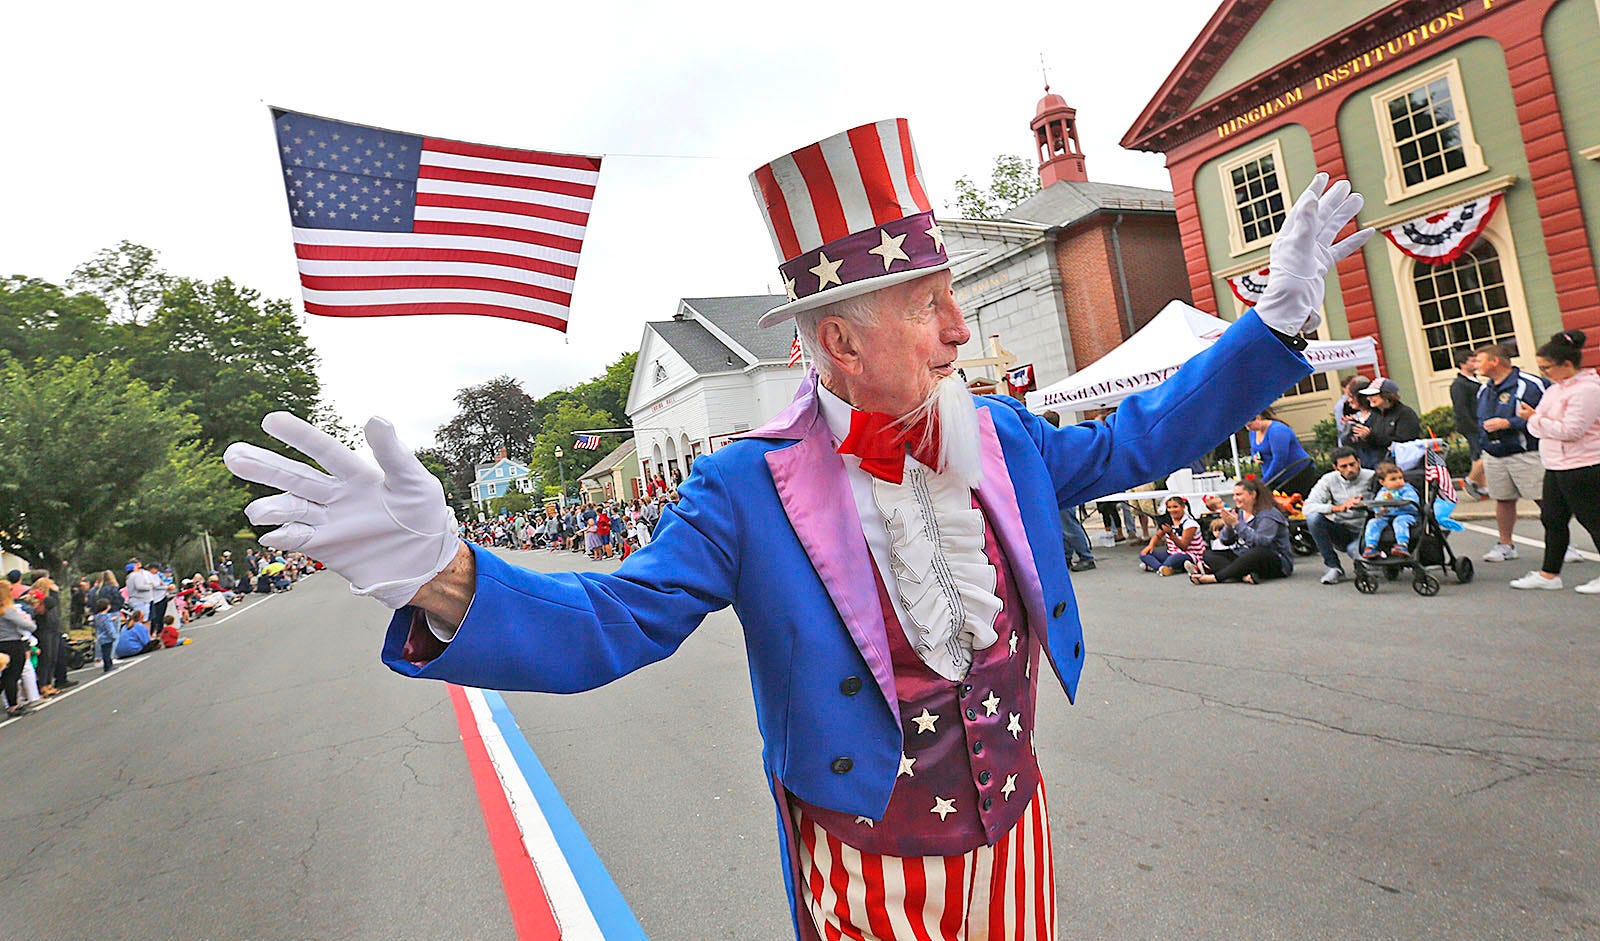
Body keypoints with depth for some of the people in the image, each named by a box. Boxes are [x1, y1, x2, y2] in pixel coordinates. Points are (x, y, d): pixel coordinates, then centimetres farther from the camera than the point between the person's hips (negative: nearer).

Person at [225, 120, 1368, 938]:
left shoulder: (1004, 438, -7)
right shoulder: (750, 489, -22)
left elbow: (1133, 439, 6)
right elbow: (609, 623, -24)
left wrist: (1278, 321, 5)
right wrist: (443, 578, -42)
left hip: (1013, 840, 5)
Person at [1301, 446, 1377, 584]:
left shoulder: (1371, 478, -6)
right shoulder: (1329, 480, -2)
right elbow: (1307, 507, -16)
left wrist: (1363, 505, -37)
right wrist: (1338, 508, -28)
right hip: (1341, 531, 3)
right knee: (1313, 518, -25)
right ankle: (1334, 567, -15)